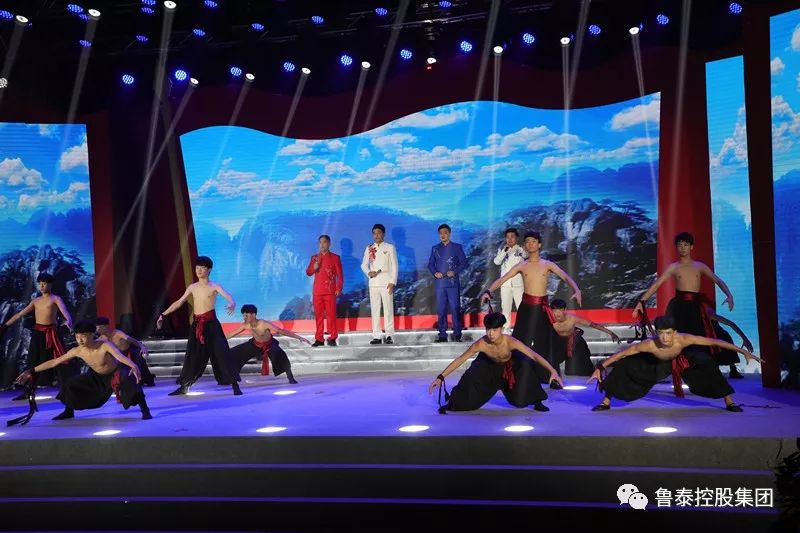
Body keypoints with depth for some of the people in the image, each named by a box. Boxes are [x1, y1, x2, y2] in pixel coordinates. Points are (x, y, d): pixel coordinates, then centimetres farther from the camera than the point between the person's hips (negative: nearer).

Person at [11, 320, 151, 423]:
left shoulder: (104, 345, -37)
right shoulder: (77, 351, -20)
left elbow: (121, 356, -55)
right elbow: (54, 362, -12)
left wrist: (134, 366, -75)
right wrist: (31, 371, -11)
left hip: (117, 372, -6)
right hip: (97, 376, 6)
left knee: (128, 380, -39)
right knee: (70, 384, 0)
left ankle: (145, 410, -30)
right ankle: (69, 412, 27)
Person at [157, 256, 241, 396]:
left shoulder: (214, 286, -4)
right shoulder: (192, 287, 11)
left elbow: (229, 297, -20)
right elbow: (179, 302, 19)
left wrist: (232, 304, -44)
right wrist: (163, 314, 17)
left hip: (211, 323, -5)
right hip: (197, 325, 5)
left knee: (222, 353, -10)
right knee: (192, 355, 8)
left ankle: (235, 386, -9)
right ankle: (184, 387, 17)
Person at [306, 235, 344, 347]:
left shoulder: (335, 257, 5)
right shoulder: (314, 257, 13)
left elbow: (340, 275, 3)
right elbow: (308, 272, 9)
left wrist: (339, 288, -6)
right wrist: (314, 267, -11)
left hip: (330, 291, -3)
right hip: (317, 291, 3)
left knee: (331, 314, -4)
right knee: (318, 315, 3)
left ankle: (332, 338, 0)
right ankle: (319, 339, 8)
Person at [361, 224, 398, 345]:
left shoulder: (390, 247, 4)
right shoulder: (369, 249, 13)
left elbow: (394, 266, 0)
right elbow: (364, 265, 14)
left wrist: (393, 282, -9)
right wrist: (368, 273, -7)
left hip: (386, 282, -3)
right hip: (373, 282, 3)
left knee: (388, 309, -6)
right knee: (375, 309, 2)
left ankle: (389, 335, -4)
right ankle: (377, 336, 4)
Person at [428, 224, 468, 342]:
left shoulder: (457, 247, 5)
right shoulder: (435, 248, 13)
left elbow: (464, 262, 1)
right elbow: (430, 264, 12)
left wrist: (455, 271, -13)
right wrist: (435, 273, -7)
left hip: (453, 282, -3)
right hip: (439, 283, 3)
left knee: (455, 308, -4)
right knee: (441, 310, 4)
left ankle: (457, 334, 2)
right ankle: (442, 335, 8)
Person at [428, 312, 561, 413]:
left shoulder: (510, 342, -41)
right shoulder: (481, 344, -37)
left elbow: (534, 356, -40)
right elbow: (460, 360, -30)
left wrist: (552, 371, -51)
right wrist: (440, 377, -33)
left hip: (510, 364, -1)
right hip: (490, 366, 1)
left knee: (526, 366, -31)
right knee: (471, 378, -21)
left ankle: (537, 402, -8)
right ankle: (451, 403, 6)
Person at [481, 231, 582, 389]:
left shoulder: (548, 265, 2)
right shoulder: (521, 266, 4)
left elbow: (566, 277, -9)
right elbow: (502, 279, -2)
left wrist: (576, 290, -28)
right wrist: (488, 291, -18)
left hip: (542, 307, 0)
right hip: (526, 306, 0)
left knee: (545, 343, 5)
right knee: (521, 341, 1)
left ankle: (552, 378, 12)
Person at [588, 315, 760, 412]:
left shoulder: (683, 339, -43)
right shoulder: (650, 344, -42)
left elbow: (715, 341, -35)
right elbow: (622, 353, -31)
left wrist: (743, 351, -33)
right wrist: (600, 368, -31)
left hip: (683, 358, 0)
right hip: (657, 363, 0)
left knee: (707, 365, -25)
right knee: (623, 366, -15)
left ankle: (729, 402, -5)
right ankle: (606, 402, 5)